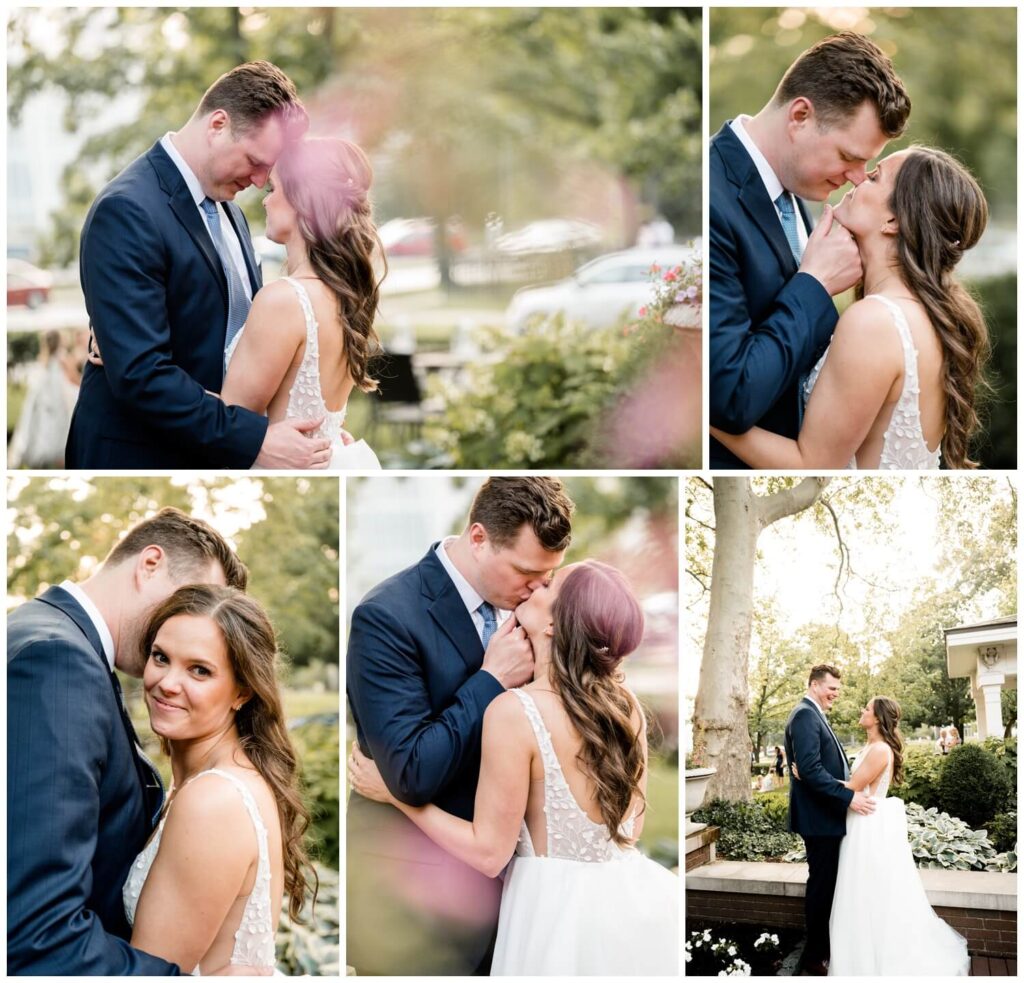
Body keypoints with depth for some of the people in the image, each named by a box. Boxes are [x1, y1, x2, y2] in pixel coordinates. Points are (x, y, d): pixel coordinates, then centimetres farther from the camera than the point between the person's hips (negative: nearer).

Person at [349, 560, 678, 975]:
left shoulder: (515, 711, -19)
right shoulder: (624, 702, -1)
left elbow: (489, 852, -13)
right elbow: (632, 824, 11)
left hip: (561, 908, -6)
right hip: (629, 898, 6)